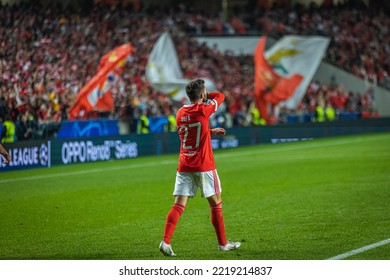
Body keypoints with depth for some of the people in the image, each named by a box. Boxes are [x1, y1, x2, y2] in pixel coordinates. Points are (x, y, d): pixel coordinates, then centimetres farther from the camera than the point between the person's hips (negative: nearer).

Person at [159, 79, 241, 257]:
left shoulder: (180, 113, 6)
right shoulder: (203, 110, -12)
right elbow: (220, 96, 7)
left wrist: (211, 131, 30)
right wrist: (206, 95, 20)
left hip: (184, 167, 5)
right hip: (204, 166, -5)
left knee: (179, 205, -1)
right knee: (216, 203, 10)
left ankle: (165, 241, -15)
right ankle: (222, 243, 18)